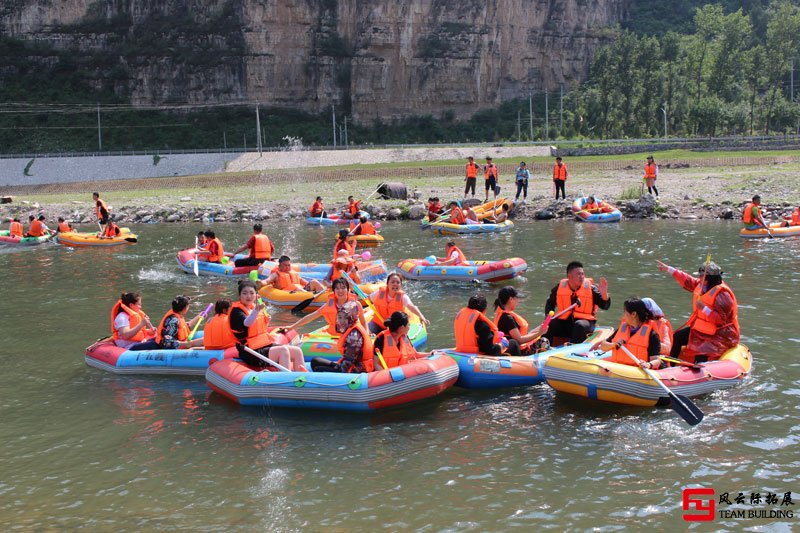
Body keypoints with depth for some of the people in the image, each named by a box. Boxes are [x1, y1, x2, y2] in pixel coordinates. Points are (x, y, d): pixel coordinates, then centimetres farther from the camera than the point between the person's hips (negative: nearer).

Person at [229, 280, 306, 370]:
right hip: (251, 353, -9)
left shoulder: (254, 307, 15)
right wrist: (256, 311, -48)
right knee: (283, 350, -29)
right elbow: (247, 323, -32)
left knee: (297, 351, -4)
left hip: (266, 344, 9)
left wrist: (267, 322, 7)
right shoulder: (236, 311, -9)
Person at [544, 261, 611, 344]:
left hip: (585, 321, -3)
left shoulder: (591, 288, -3)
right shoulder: (559, 288, 4)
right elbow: (550, 304, 20)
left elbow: (605, 306, -6)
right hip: (564, 321, 3)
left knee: (580, 325, -36)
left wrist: (604, 293, -25)